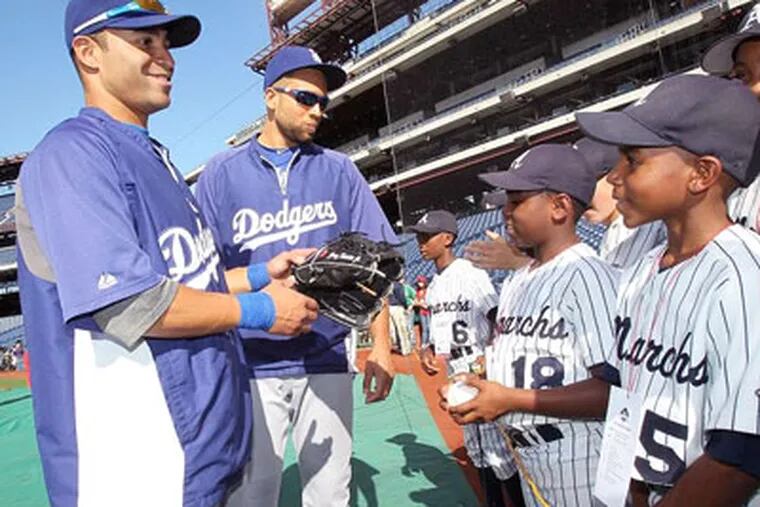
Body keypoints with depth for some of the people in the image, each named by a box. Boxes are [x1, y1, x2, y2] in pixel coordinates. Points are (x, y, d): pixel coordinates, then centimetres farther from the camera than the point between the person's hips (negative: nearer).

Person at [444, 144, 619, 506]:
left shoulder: (589, 276, -20)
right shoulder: (514, 283, 8)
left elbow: (615, 390, -25)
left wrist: (510, 400, -23)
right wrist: (471, 393, 0)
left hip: (579, 468, -8)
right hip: (526, 461, 8)